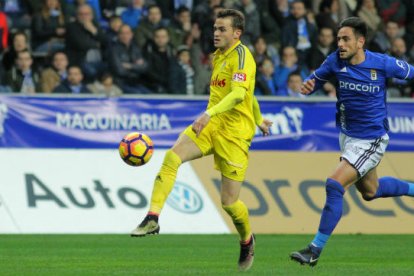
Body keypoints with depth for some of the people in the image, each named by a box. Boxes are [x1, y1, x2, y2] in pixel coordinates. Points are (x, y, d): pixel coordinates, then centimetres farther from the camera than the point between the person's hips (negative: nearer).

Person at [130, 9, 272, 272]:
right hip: (211, 125, 7)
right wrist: (258, 119, 43)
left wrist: (209, 114, -40)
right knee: (172, 156, -22)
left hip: (235, 132, -7)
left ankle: (247, 241, 26)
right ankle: (153, 219, -25)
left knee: (229, 201, -4)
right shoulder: (219, 56, 15)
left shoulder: (241, 55, -11)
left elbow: (239, 93, -27)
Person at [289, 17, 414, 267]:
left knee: (334, 185, -19)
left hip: (371, 140, -6)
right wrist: (307, 86, -19)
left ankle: (315, 251, -14)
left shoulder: (383, 64, -19)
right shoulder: (336, 61, -10)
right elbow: (316, 79, 2)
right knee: (370, 191, 24)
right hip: (348, 135, 6)